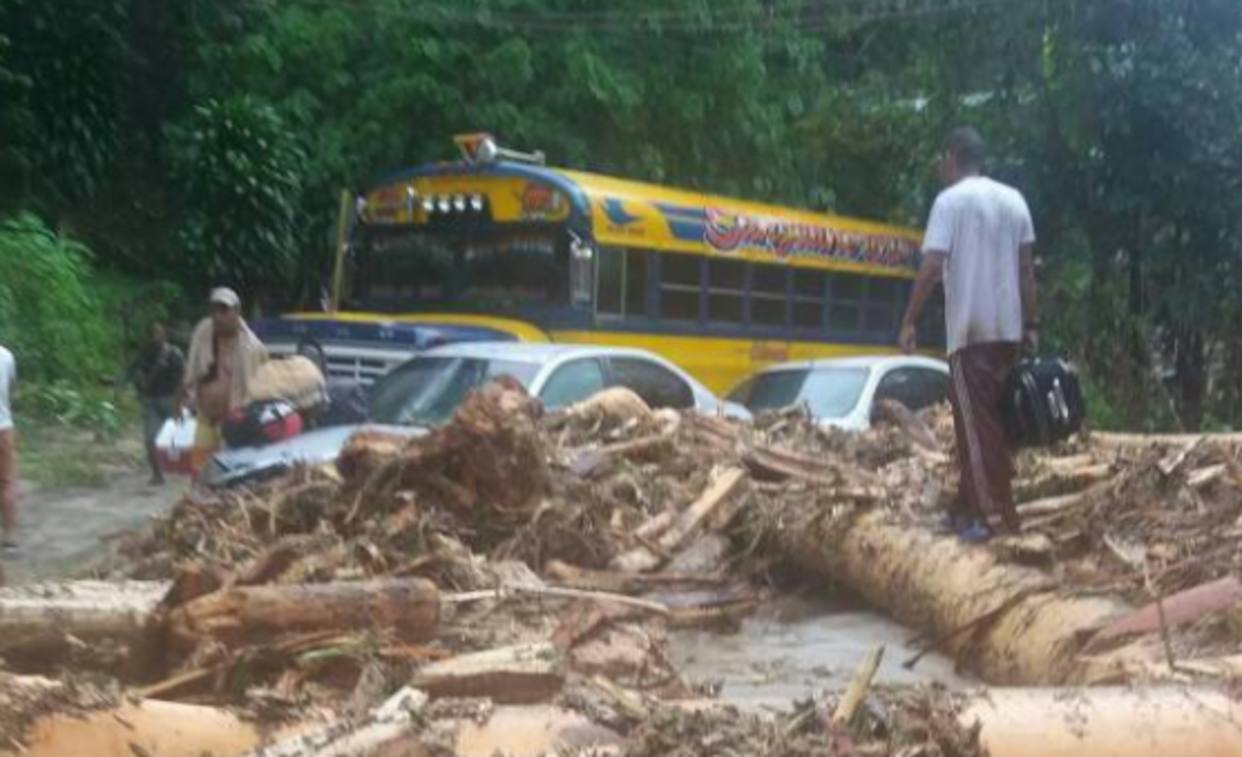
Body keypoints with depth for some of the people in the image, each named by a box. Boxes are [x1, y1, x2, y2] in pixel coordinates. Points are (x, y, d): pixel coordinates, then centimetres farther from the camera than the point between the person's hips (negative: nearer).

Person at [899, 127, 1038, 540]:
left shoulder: (950, 200, -6)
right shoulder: (1014, 199, 12)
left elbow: (931, 268, -14)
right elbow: (1027, 269, 12)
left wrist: (909, 321, -8)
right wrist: (1031, 325, 15)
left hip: (971, 329, -7)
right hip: (1008, 328, 7)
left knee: (976, 423, -4)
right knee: (987, 420, 14)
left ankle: (996, 516, -8)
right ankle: (969, 507, 20)